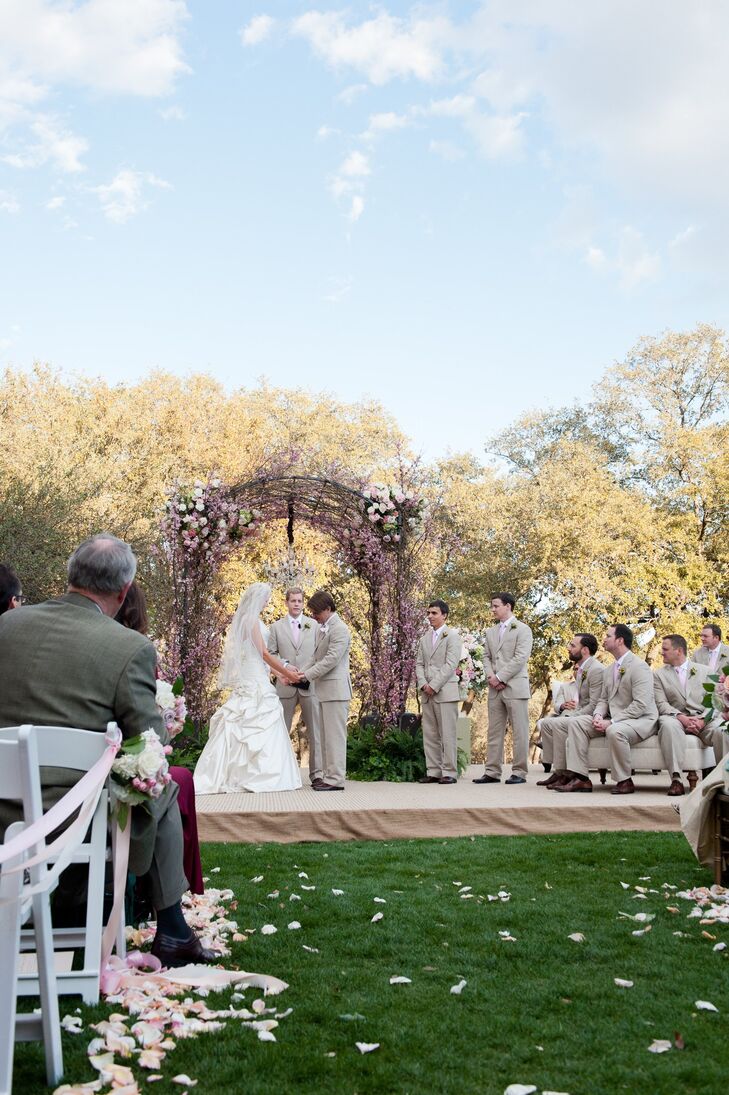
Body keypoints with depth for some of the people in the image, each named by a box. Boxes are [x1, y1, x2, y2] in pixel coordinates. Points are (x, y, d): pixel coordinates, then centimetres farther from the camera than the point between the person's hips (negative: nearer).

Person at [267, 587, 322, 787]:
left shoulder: (314, 625, 8)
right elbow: (270, 654, 6)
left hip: (310, 685, 0)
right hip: (285, 686, 1)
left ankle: (317, 774, 3)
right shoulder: (276, 627, 9)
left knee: (315, 732, -1)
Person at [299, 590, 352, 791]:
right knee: (325, 735, 12)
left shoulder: (339, 629, -14)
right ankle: (328, 775, 17)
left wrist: (307, 675, -16)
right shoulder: (320, 628, 15)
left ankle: (336, 779, -6)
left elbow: (331, 659, -20)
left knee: (334, 734, -8)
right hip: (324, 690, 10)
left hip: (335, 689, -10)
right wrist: (302, 672, 6)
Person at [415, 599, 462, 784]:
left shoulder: (452, 636, -2)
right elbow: (419, 664, 14)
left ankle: (449, 773, -1)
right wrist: (423, 685, -3)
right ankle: (433, 772, 11)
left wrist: (434, 686, -13)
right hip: (427, 693, 6)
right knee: (429, 734, 6)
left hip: (445, 692, -6)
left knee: (447, 734, -5)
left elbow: (450, 665, -11)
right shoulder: (425, 638, 18)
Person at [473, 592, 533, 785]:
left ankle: (519, 772, 2)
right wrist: (490, 675, -3)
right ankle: (492, 772, 10)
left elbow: (520, 658, -12)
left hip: (515, 687, -6)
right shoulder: (491, 632, 18)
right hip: (495, 688, 6)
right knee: (494, 731, 7)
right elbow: (486, 656, 17)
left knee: (519, 732, -2)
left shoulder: (522, 630, -2)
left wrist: (500, 677, -13)